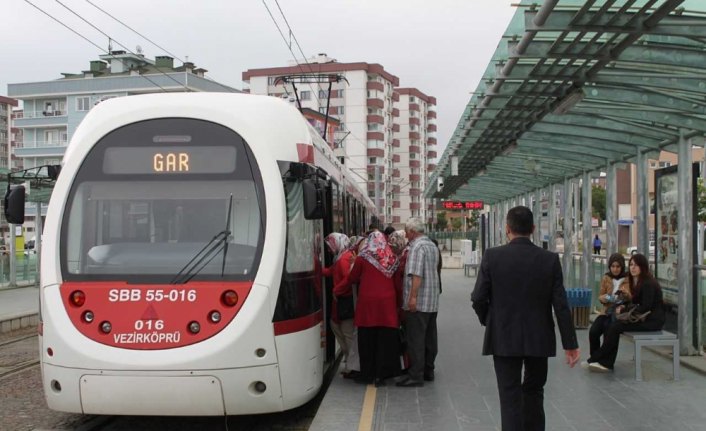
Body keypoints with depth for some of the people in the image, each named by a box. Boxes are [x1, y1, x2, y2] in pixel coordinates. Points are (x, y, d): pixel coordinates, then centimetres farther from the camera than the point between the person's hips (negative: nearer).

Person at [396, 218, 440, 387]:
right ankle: (428, 371, 21)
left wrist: (413, 297, -24)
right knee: (430, 338, 13)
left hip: (418, 303, -9)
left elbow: (417, 274, -23)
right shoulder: (433, 246, 16)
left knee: (415, 340, -5)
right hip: (433, 302, 9)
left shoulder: (417, 247, -14)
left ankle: (416, 375, -4)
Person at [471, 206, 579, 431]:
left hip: (504, 337, -2)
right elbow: (561, 305, -6)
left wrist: (488, 321, 13)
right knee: (534, 391, 20)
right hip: (539, 338, 2)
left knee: (510, 396, 3)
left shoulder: (492, 256, -9)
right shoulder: (550, 259, -5)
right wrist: (570, 343, 0)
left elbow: (478, 299, -7)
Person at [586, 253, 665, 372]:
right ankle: (607, 363, -14)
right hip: (643, 317, 8)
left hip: (653, 320, -8)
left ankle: (596, 359, -6)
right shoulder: (635, 282, 12)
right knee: (612, 325, -11)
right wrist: (624, 307, -4)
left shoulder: (648, 284, -15)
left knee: (615, 327, -19)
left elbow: (645, 308, -19)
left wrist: (624, 310, -15)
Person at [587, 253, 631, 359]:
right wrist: (605, 298, -12)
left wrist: (626, 293, -21)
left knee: (608, 326, -32)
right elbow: (600, 296, 11)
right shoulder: (606, 278, 9)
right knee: (593, 331, -23)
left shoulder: (628, 279, 0)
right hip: (607, 311, 3)